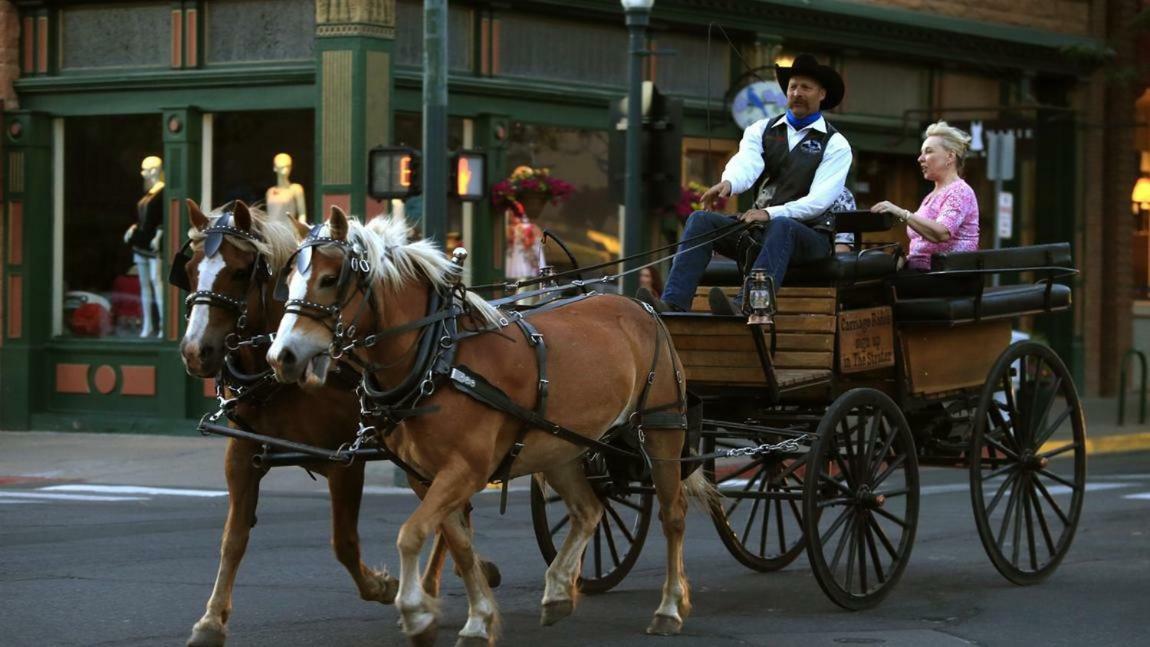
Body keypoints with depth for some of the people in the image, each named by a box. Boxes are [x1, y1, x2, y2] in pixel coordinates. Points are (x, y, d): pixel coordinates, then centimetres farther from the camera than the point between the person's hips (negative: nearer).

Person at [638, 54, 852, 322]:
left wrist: (772, 213, -27)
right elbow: (746, 164, -9)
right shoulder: (761, 130, 13)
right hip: (759, 228, 4)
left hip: (810, 235, -4)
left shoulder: (835, 144, 2)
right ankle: (673, 304, -35)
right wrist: (728, 183, -34)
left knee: (780, 227, -38)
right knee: (701, 220, -18)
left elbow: (819, 200, -12)